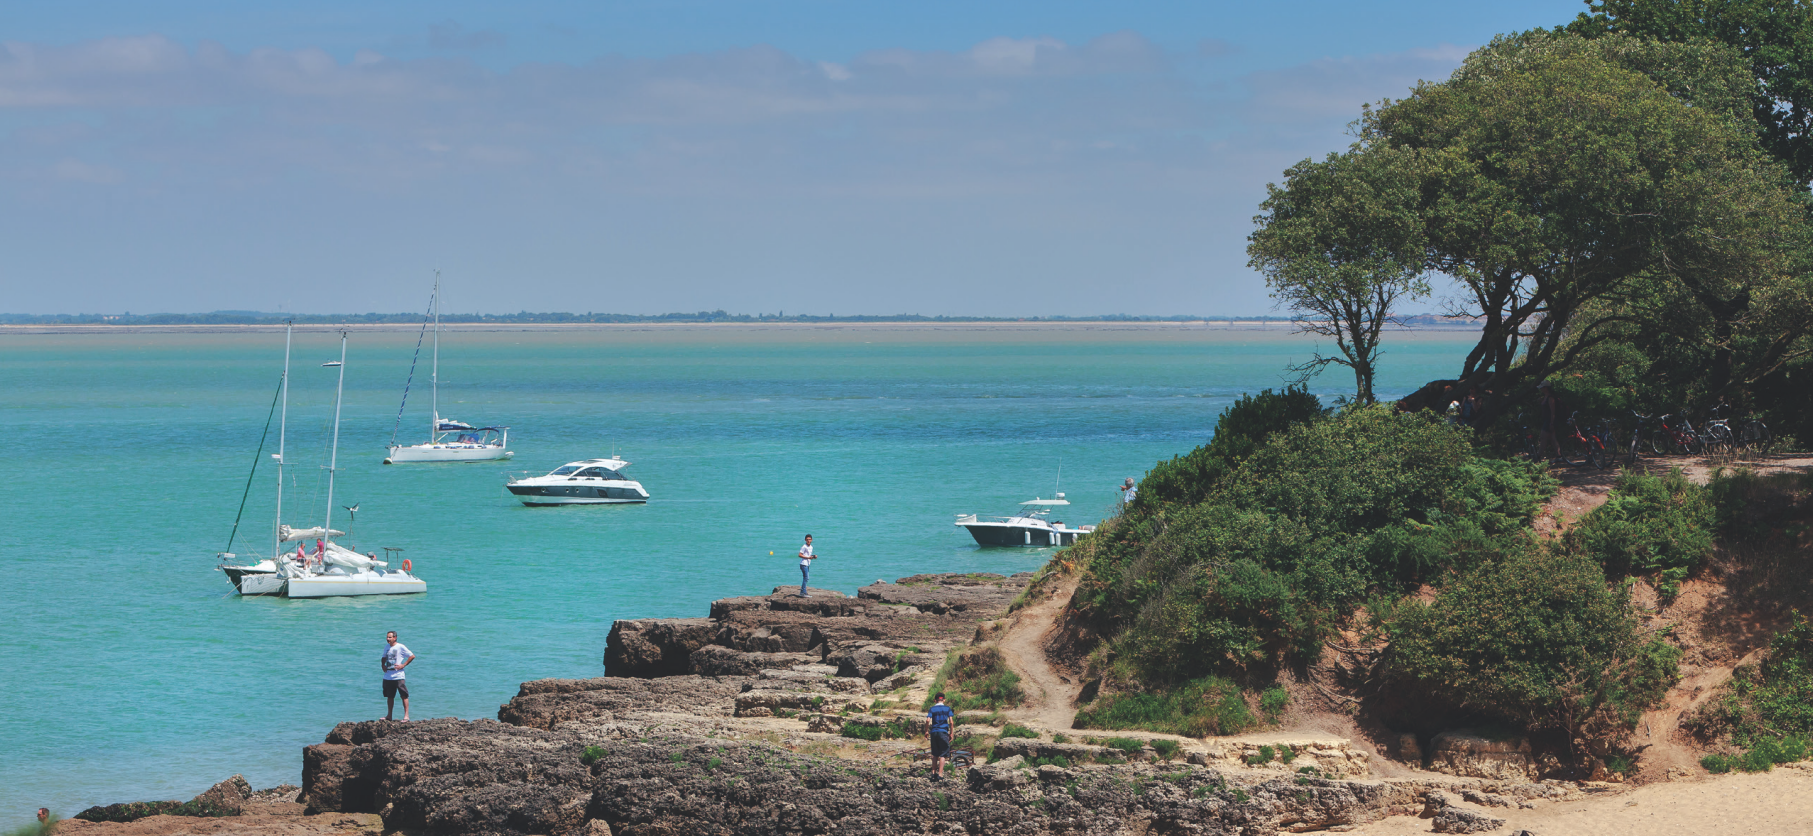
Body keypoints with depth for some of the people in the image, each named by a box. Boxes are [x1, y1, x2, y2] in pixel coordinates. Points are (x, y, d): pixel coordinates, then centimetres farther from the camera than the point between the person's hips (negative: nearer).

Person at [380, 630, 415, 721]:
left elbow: (412, 656, -7)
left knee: (404, 696, -5)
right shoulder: (387, 647, 12)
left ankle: (406, 716, -5)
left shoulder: (400, 647, -7)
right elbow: (384, 658, 29)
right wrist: (383, 665, 9)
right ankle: (389, 715, 22)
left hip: (398, 676, -7)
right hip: (388, 676, 7)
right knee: (389, 696, 13)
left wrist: (403, 665, -11)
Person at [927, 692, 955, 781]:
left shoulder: (932, 709, 7)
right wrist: (951, 733, 5)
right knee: (942, 755, 0)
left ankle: (933, 773, 13)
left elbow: (928, 720, -7)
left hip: (934, 732, 2)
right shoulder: (947, 708, 4)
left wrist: (926, 731, 5)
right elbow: (951, 721, -3)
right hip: (943, 732, -2)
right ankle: (940, 774, -7)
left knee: (935, 754, 14)